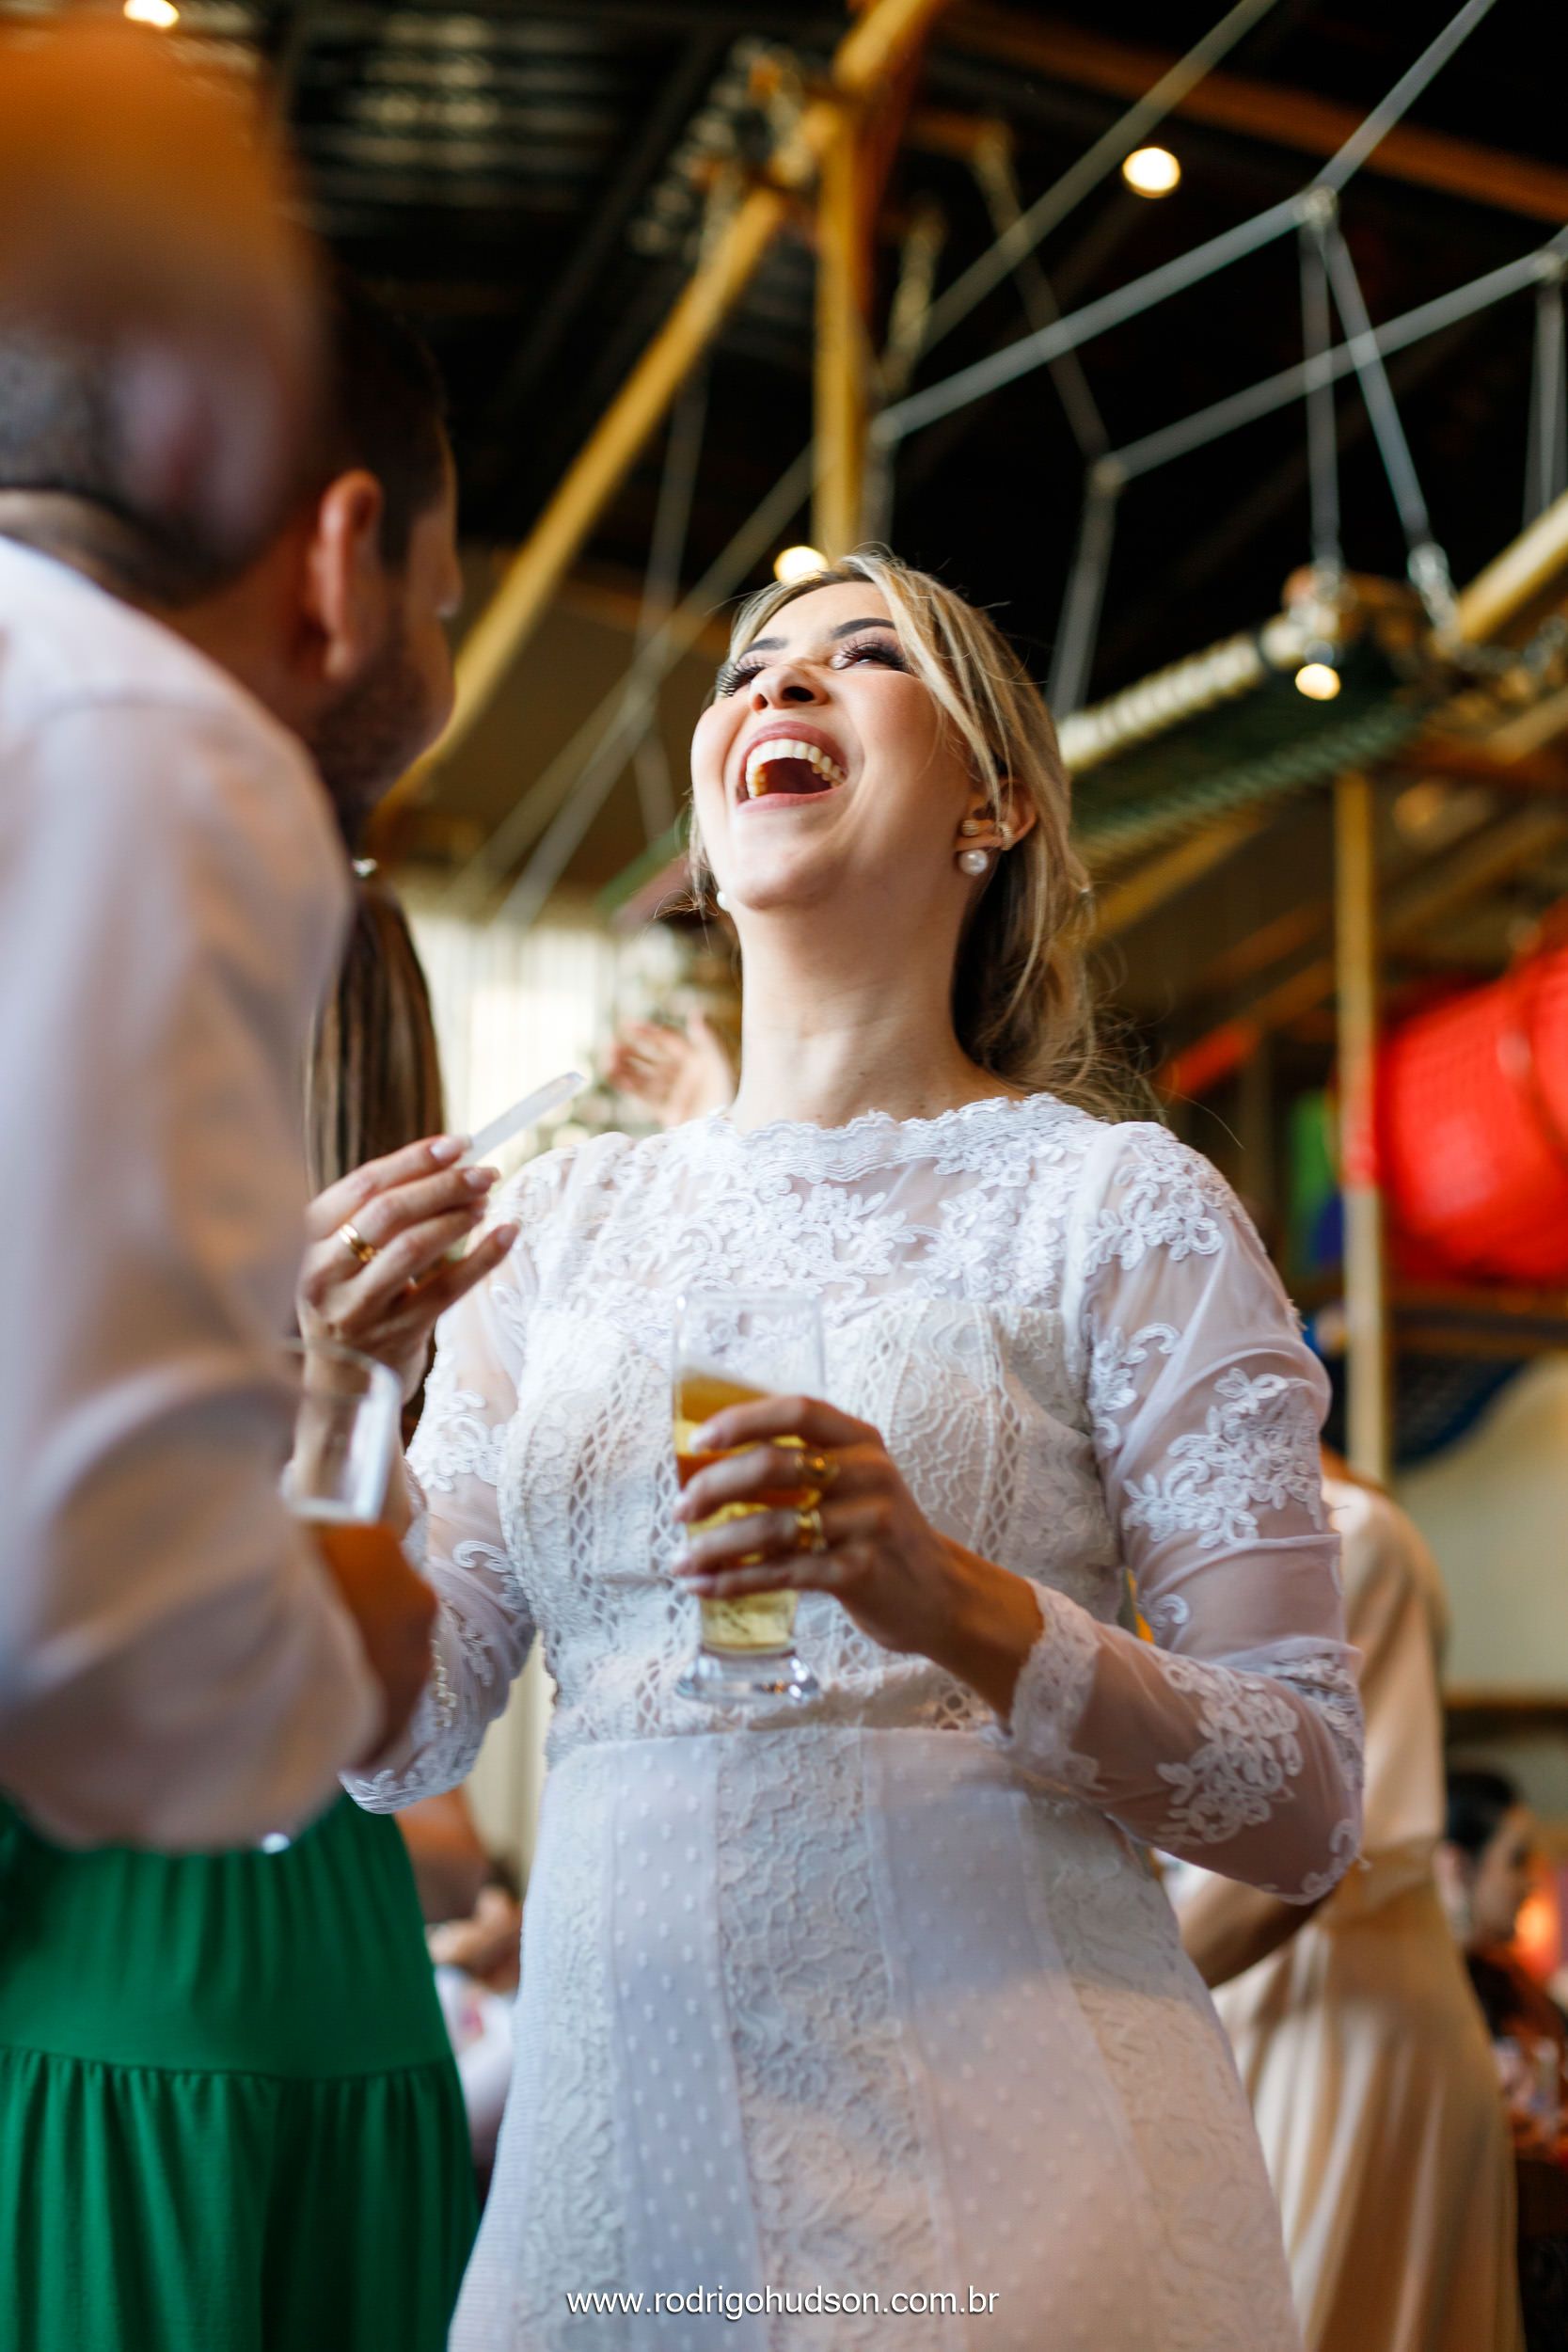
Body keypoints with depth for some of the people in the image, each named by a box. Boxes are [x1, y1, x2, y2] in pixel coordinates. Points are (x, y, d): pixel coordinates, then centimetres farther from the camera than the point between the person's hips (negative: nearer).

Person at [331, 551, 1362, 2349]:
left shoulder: (1111, 1200, -5)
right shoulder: (570, 1217, 7)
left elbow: (1306, 1804, -8)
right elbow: (399, 1740, 6)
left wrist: (959, 1609, -24)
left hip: (981, 2130, -3)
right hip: (611, 2116, 4)